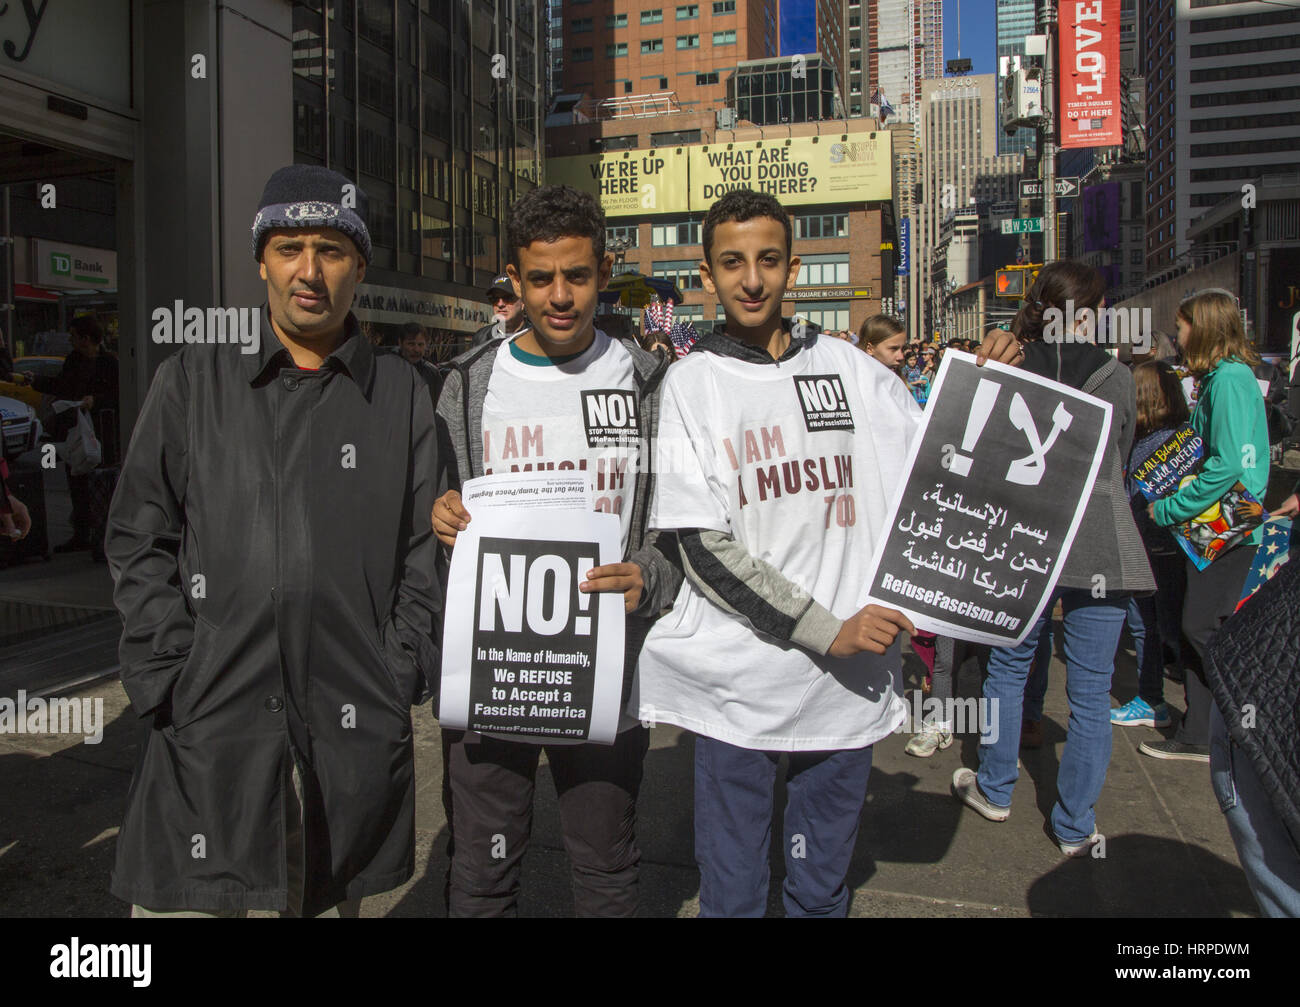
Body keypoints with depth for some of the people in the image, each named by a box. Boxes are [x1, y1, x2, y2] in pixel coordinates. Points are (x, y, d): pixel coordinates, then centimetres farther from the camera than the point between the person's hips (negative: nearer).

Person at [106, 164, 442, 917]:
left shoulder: (401, 394, 7)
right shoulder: (194, 381, 7)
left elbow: (424, 549, 6)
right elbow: (140, 541, 5)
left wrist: (397, 673, -3)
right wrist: (171, 678, -5)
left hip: (355, 730, 1)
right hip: (207, 724, 0)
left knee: (330, 898, 16)